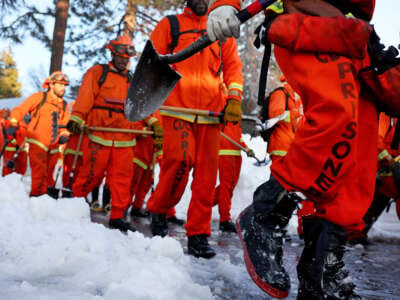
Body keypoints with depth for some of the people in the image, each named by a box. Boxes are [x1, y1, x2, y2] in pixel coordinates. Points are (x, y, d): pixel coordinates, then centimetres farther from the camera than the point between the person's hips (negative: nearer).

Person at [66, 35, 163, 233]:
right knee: (92, 174, -2)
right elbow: (84, 98, -2)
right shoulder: (97, 73, 8)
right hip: (99, 136, -4)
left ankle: (117, 216, 8)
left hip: (125, 141, 4)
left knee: (122, 178, 2)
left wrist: (154, 124, 0)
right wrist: (76, 119, -14)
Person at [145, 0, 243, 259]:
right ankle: (159, 211, 8)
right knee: (180, 160, -19)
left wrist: (234, 98, 2)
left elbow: (233, 66, 17)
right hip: (177, 109, -2)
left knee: (206, 173, -2)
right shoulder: (170, 25, 14)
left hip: (211, 113, 3)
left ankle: (198, 235, 6)